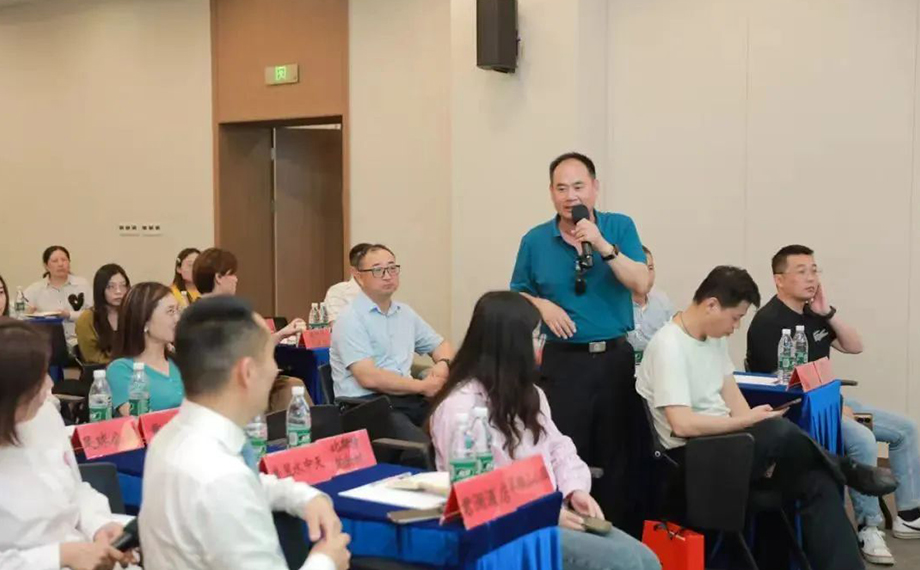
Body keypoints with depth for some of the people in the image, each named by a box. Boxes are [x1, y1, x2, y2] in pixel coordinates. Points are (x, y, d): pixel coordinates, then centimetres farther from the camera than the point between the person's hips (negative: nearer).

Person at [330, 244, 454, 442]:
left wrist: (443, 365, 4)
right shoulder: (351, 320, -5)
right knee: (423, 448, -33)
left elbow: (440, 344, 29)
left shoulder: (405, 313, 17)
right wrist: (422, 387, -9)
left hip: (407, 399, 7)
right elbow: (369, 378, -15)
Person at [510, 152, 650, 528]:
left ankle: (619, 536, 20)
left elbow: (641, 285, -10)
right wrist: (542, 306, -9)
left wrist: (603, 245, -20)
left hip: (616, 358, 1)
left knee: (619, 455, 7)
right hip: (564, 361, 0)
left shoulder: (620, 227, 1)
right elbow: (516, 296, 11)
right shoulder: (535, 240, 2)